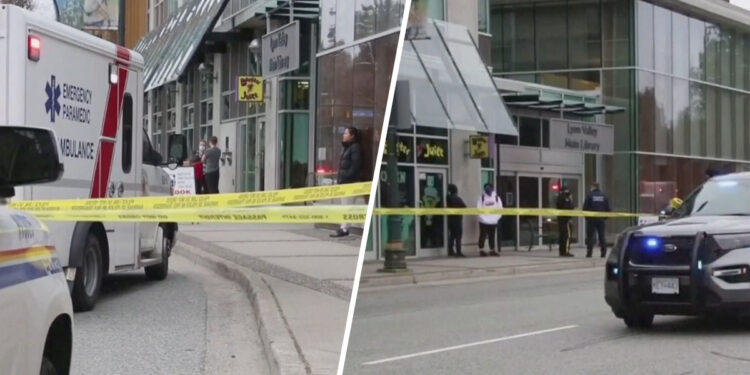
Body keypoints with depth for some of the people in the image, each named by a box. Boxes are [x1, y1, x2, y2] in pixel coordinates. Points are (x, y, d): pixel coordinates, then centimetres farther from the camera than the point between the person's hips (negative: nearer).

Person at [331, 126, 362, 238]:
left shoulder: (355, 147, -9)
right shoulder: (346, 147, 20)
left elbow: (355, 166, -17)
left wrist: (347, 176, -20)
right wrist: (340, 179, 14)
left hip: (351, 182, -10)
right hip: (344, 182, 10)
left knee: (347, 205, -10)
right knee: (345, 205, 10)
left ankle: (344, 229, -10)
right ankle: (344, 228, 13)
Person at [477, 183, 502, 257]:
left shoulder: (496, 198, 5)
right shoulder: (482, 198, -3)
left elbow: (500, 208, 6)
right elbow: (479, 209, -6)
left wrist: (497, 217, -6)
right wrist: (483, 218, -15)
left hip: (493, 221, 3)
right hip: (484, 221, -3)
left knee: (492, 236, 8)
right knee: (483, 236, 0)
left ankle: (492, 250, 14)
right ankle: (481, 251, 6)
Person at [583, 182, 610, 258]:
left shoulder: (590, 195, -7)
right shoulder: (604, 196, 5)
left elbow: (585, 208, -8)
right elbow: (607, 208, 6)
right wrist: (605, 216, 16)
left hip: (591, 219, -4)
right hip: (601, 219, 4)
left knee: (590, 236, 0)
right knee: (601, 236, 9)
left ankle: (589, 253, -4)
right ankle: (604, 252, 6)